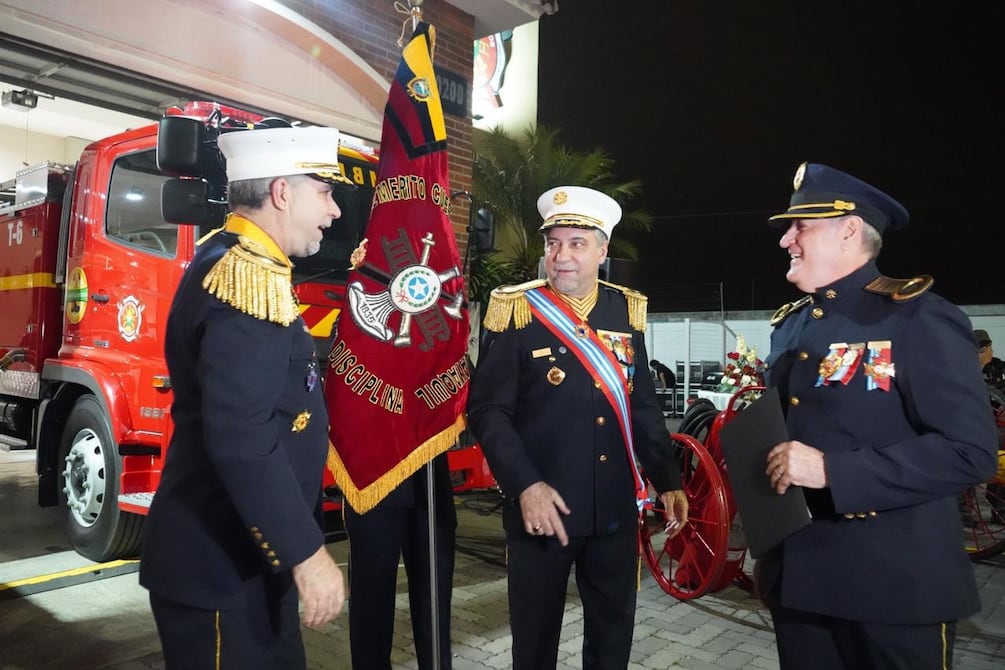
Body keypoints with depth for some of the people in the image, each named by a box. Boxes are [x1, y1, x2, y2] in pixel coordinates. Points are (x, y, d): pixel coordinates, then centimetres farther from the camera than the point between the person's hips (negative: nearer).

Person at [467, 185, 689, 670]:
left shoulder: (626, 310, 5)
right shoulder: (515, 311, -8)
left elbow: (642, 405, 10)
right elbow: (488, 410, -10)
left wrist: (667, 480, 5)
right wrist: (525, 485, -19)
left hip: (615, 507, 4)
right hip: (539, 505, -3)